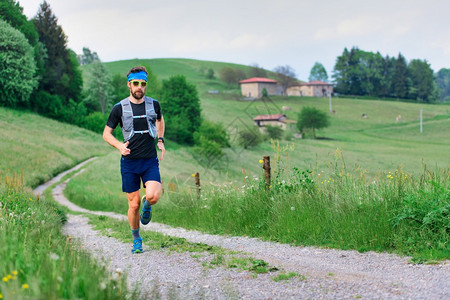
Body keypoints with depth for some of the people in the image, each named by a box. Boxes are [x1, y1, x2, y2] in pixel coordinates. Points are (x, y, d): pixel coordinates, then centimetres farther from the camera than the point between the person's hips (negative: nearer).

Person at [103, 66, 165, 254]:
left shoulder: (154, 104, 4)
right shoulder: (119, 108, -2)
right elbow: (106, 134, 4)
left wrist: (160, 140, 13)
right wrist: (120, 146, -15)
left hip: (150, 160, 1)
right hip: (129, 161, -1)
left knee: (153, 196, -21)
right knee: (134, 204, 0)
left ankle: (147, 206, 17)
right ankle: (136, 239, 22)